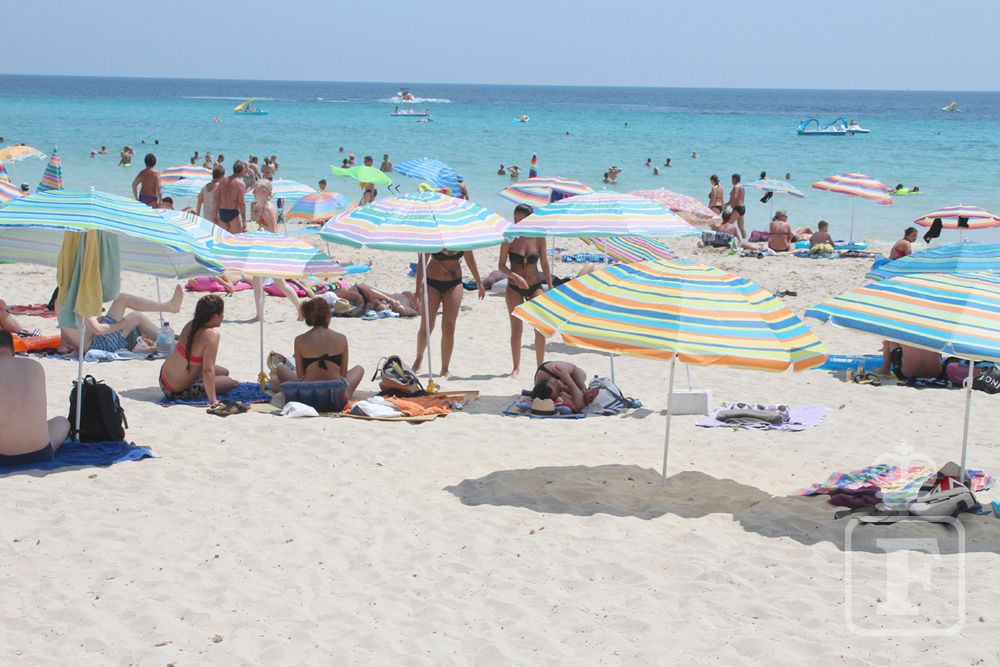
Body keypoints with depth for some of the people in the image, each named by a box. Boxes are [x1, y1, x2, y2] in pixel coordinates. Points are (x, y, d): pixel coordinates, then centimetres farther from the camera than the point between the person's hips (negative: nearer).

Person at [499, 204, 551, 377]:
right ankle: (516, 367, 14)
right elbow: (501, 266, -8)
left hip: (535, 286, 1)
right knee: (516, 329, 3)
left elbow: (545, 264, 3)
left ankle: (540, 366, 7)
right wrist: (514, 276, -25)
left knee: (540, 328, -5)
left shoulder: (538, 238, -5)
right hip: (514, 288, -1)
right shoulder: (509, 238, -8)